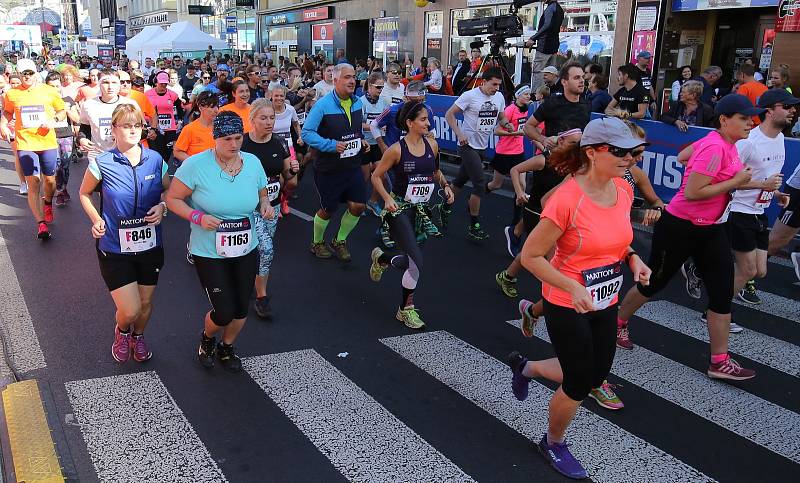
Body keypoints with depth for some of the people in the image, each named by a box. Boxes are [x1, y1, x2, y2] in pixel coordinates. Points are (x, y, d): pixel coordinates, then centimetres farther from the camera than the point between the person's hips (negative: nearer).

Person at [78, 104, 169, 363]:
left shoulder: (155, 159, -5)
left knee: (145, 303, 18)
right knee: (130, 310, -5)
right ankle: (122, 332, 33)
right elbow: (85, 193, 6)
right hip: (115, 248, -3)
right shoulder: (102, 163, -12)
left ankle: (138, 336, 50)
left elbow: (169, 190, 10)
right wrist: (96, 219, -10)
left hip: (150, 245, 3)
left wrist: (162, 207, -11)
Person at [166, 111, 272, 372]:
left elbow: (262, 194, 13)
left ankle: (227, 348, 45)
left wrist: (265, 205, -10)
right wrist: (198, 217, -25)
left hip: (246, 250, 4)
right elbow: (173, 199, -9)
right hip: (209, 253, -4)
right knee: (224, 313, -3)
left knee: (241, 309, 15)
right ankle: (207, 339, 35)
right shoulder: (196, 164, -17)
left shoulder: (252, 162, -4)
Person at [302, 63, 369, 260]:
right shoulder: (323, 105, -17)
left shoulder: (357, 102, 4)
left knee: (358, 206, 3)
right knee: (328, 210, 8)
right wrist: (331, 145, -25)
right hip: (329, 168, -6)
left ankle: (340, 241, 28)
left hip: (353, 165, 6)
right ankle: (317, 243, 35)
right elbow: (307, 132, -17)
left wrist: (362, 141, 2)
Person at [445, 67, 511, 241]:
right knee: (479, 184, -12)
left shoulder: (499, 97, 4)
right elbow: (449, 114, -10)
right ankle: (474, 227, -3)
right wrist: (459, 134, -19)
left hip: (483, 147, 7)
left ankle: (446, 207, 40)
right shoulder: (470, 95, -14)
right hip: (468, 145, -7)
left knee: (461, 179, 20)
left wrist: (507, 124, -6)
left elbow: (501, 117, 17)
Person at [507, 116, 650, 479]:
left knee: (596, 376, 19)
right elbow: (530, 255, -21)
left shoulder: (624, 190, -4)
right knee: (579, 384, 6)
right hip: (567, 306, -7)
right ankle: (553, 445, 36)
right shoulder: (567, 199, -26)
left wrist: (632, 257, -5)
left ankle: (525, 367, 44)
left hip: (605, 303, 7)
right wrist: (574, 288, -29)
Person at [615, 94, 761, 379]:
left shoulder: (726, 144, 5)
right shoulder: (715, 148, -23)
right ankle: (618, 324, 34)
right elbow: (692, 193, -28)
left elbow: (684, 155, 20)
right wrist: (735, 181, -22)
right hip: (680, 228, -9)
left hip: (710, 229, 9)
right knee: (653, 283, 9)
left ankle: (719, 361, 10)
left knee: (723, 289, 2)